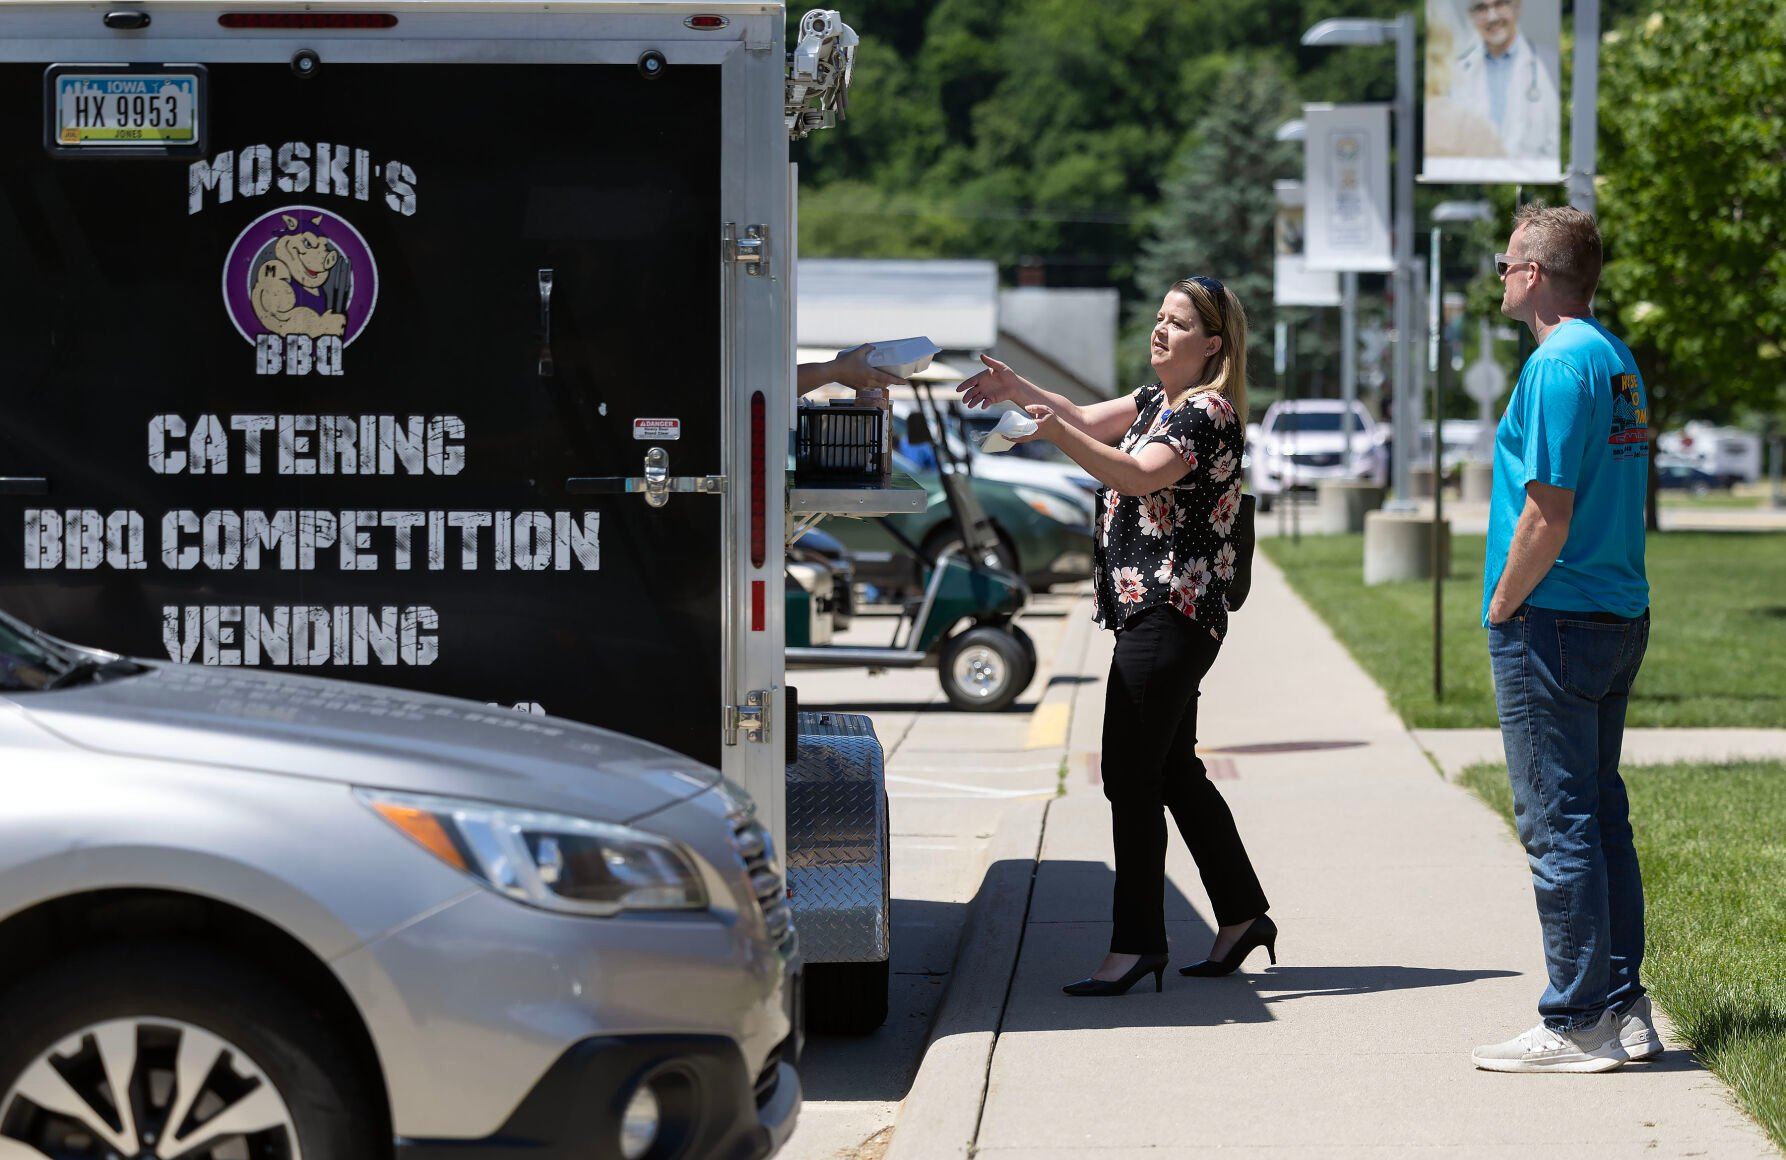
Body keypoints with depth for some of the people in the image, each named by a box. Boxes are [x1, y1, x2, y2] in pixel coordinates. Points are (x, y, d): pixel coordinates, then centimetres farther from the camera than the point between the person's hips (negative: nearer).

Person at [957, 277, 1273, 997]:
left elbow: (1137, 475, -26)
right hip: (1154, 613, 10)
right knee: (1173, 770, 14)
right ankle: (1241, 916, 22)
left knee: (1130, 776, -11)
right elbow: (1091, 423, 19)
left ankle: (1136, 943, -8)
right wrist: (1014, 387, 4)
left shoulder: (1210, 412, -13)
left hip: (1172, 616, -10)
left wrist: (1057, 432, -38)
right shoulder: (1158, 399, 18)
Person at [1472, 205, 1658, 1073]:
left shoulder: (1559, 364, -16)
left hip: (1554, 621, -9)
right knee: (1601, 814, 14)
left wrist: (1502, 610, -9)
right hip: (1619, 614, 9)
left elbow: (1548, 514, -20)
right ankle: (1621, 1010, 18)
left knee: (1559, 825, -5)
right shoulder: (1618, 359, 13)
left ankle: (1576, 1025, -2)